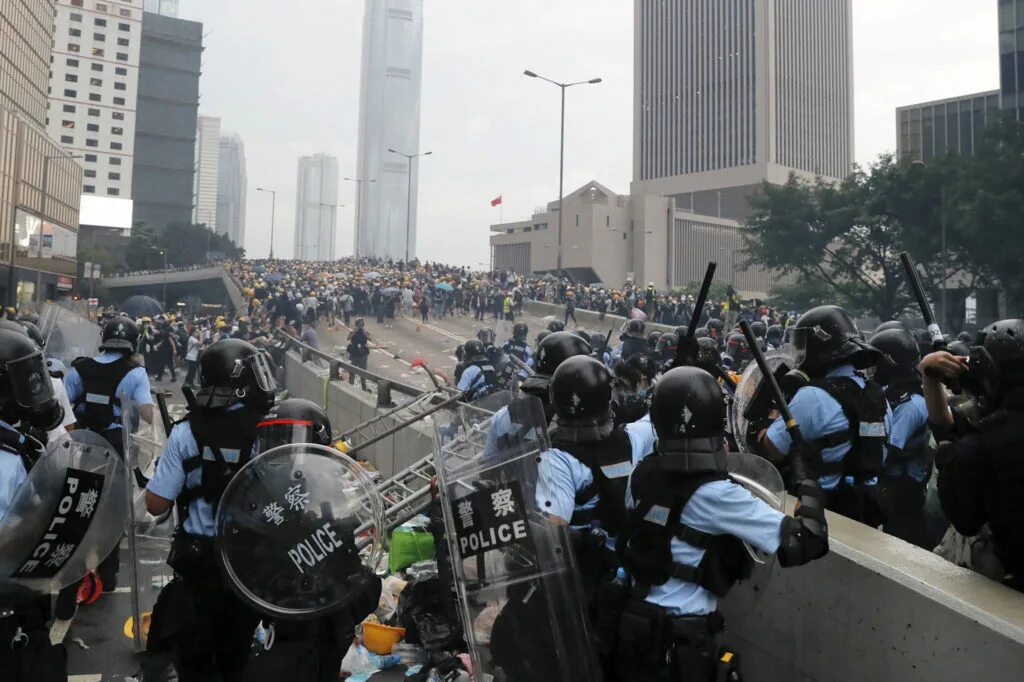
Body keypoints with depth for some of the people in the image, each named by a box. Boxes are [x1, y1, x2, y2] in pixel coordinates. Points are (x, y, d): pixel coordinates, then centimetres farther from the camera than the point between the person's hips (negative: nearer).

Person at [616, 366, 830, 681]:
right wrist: (809, 489, -3)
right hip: (682, 640, -5)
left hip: (636, 625, 6)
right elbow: (803, 541, -22)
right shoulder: (715, 495, -24)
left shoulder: (642, 473, -6)